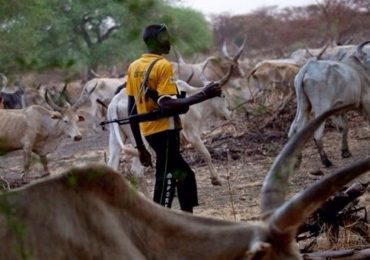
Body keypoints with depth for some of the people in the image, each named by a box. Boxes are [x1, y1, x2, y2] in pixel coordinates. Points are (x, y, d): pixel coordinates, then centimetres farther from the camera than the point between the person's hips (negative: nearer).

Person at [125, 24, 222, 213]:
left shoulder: (134, 67, 11)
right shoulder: (163, 66, -12)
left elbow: (132, 111, 12)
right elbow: (167, 105, -24)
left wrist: (140, 147, 17)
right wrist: (203, 95, -23)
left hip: (148, 132, 9)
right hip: (165, 132, -9)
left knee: (185, 176, 20)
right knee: (165, 185, -8)